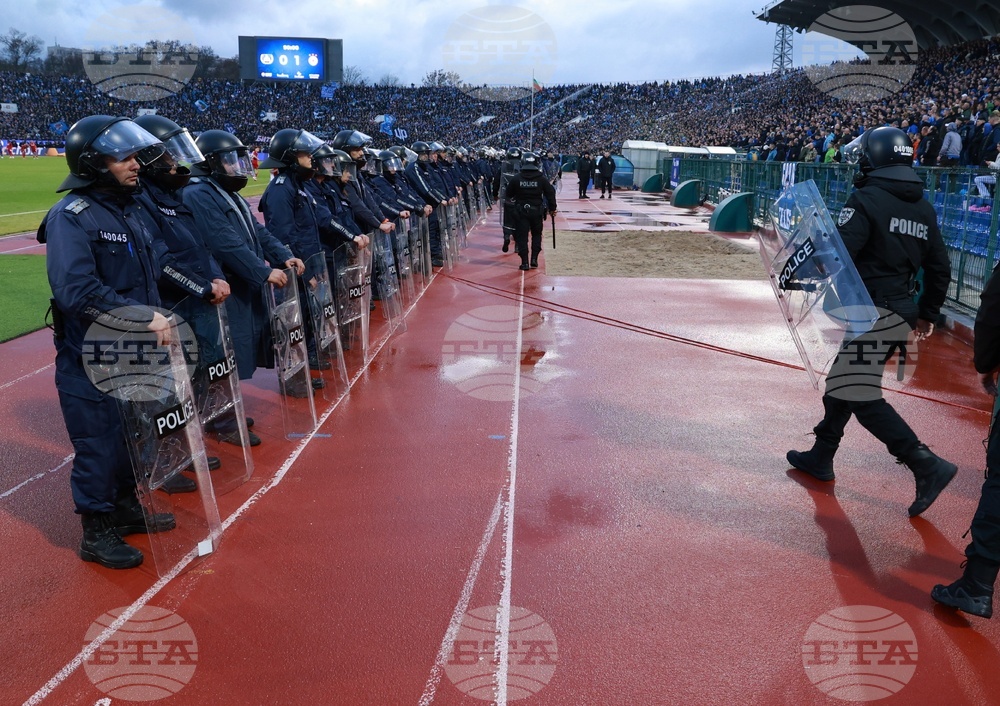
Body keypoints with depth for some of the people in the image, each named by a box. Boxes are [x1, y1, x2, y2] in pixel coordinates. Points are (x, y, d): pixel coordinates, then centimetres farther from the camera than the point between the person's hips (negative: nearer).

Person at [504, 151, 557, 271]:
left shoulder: (516, 178, -5)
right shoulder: (541, 178, -5)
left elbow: (509, 194, 4)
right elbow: (550, 193, -1)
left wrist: (514, 203, 23)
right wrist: (552, 209, 8)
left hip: (521, 211, -1)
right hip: (537, 210, 1)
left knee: (522, 236, 4)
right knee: (536, 234, 17)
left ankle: (524, 262, -1)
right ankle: (534, 259, 10)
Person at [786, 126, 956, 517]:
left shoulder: (866, 199, -13)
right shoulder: (924, 209, 11)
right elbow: (939, 269, 14)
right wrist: (928, 313, 24)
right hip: (900, 311, 9)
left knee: (864, 399, -4)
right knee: (843, 381, 20)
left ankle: (927, 465, -10)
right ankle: (821, 457, 30)